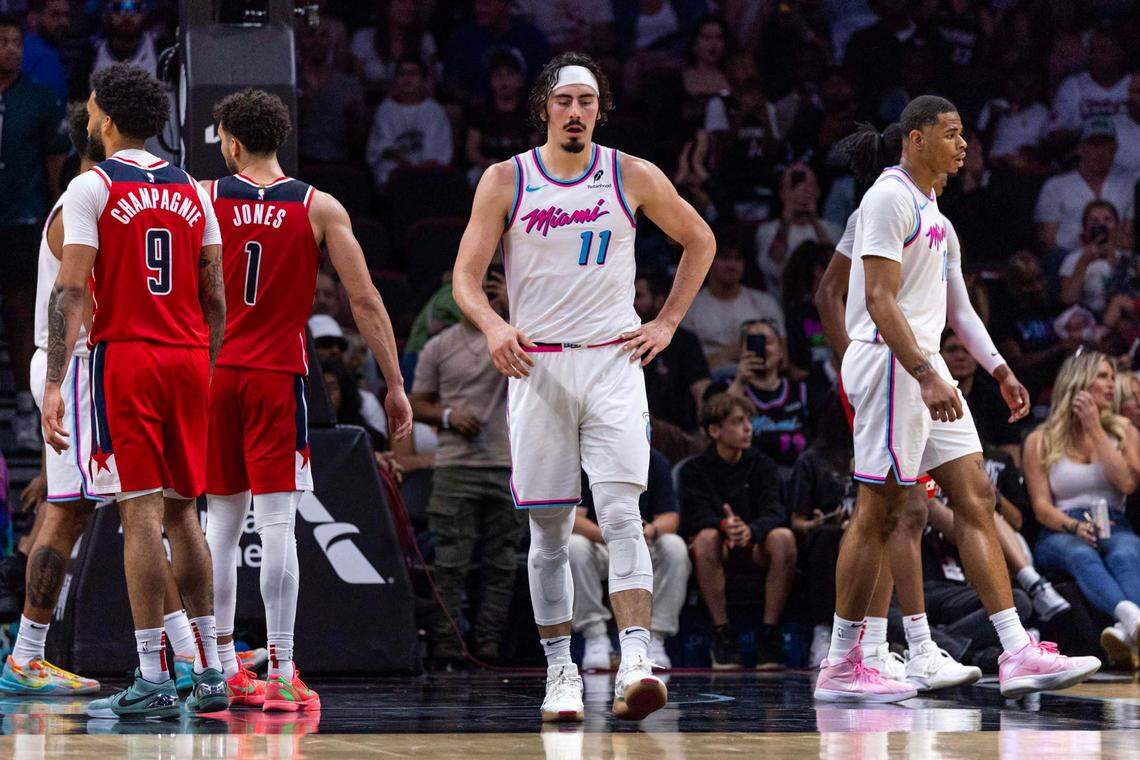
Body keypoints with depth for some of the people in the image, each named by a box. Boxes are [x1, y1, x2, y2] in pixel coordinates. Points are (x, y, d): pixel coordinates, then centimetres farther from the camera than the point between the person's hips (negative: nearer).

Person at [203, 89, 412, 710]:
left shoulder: (204, 198, 3)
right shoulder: (320, 209, 0)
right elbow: (365, 300, -2)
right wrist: (395, 385, 2)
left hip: (213, 372, 2)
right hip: (277, 376, -2)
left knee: (221, 520, 11)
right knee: (277, 520, -5)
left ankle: (222, 671, 14)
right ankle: (281, 675, -9)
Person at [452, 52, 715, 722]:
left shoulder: (633, 177, 3)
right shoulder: (506, 181, 2)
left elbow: (700, 241, 17)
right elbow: (466, 275, 0)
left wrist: (667, 323, 9)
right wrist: (493, 326, -20)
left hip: (613, 360, -1)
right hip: (536, 363, 1)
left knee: (622, 514, -15)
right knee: (549, 529, 4)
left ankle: (636, 664, -23)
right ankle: (560, 670, 12)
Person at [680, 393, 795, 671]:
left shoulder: (762, 465, 5)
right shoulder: (695, 469, 0)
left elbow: (773, 513, -11)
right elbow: (698, 516, -16)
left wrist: (750, 530, -35)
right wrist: (725, 526, -39)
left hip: (755, 548, 2)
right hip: (719, 551, -2)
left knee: (783, 537, -31)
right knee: (706, 537, -36)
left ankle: (769, 635, -27)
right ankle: (721, 634, -30)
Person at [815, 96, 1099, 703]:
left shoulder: (931, 208, 20)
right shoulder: (890, 198, -11)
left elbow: (955, 306, 24)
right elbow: (880, 300, -20)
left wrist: (999, 371, 17)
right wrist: (926, 377, -27)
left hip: (925, 368, 10)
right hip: (891, 362, -10)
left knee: (975, 498, 3)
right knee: (878, 511, -8)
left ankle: (1018, 655, -1)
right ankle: (840, 668, -3)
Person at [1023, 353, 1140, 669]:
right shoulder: (1041, 441, 12)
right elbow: (1042, 507, 3)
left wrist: (1095, 430, 1)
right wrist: (1075, 526, -18)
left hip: (1114, 528, 1)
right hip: (1061, 534, -1)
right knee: (1081, 555, -39)